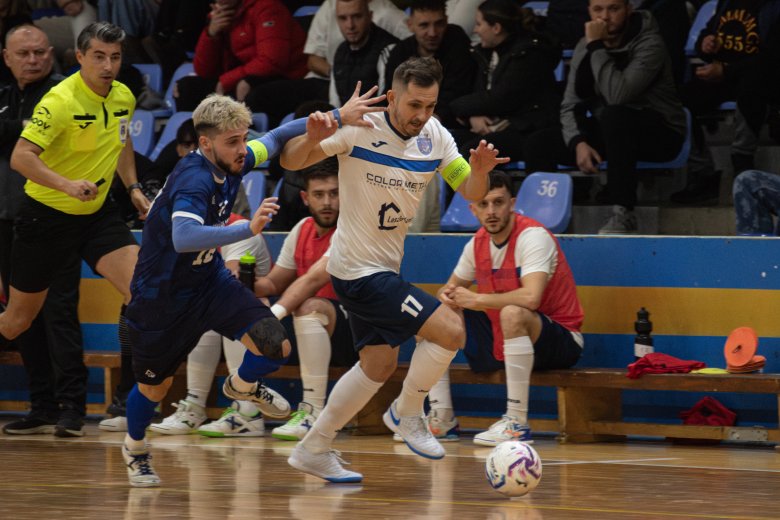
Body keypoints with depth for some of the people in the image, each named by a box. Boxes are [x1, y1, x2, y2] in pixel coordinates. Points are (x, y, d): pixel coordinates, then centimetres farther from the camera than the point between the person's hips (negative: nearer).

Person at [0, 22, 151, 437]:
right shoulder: (61, 100, -22)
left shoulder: (124, 98, 0)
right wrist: (67, 184, -41)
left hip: (97, 213, 5)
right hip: (46, 214, -5)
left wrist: (133, 188, 10)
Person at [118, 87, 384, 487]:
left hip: (209, 279, 6)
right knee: (155, 385, 11)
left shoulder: (232, 162, -10)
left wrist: (337, 116, 2)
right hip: (162, 294, -6)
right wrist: (249, 228, -56)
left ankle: (242, 386, 22)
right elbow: (183, 238, -50)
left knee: (275, 347, -13)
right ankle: (134, 449, 44)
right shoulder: (194, 180, -32)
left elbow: (276, 138, 10)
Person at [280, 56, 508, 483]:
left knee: (379, 364, 17)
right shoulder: (360, 130, -19)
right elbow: (291, 161, -17)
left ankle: (313, 450, 26)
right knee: (450, 331, -16)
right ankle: (407, 413, 5)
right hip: (359, 270, -8)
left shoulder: (435, 137, -1)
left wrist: (479, 170, -26)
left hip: (383, 268, 8)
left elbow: (470, 192, -3)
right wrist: (312, 141, -40)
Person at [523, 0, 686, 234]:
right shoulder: (585, 47, 1)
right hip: (608, 133, 6)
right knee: (538, 144, -12)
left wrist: (597, 48, -27)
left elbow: (617, 95, -33)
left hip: (660, 134, -6)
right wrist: (578, 143, -20)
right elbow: (570, 105, -2)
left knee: (613, 116, -39)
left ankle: (623, 213, -31)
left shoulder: (649, 44, -18)